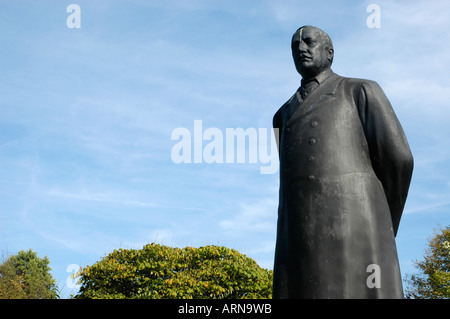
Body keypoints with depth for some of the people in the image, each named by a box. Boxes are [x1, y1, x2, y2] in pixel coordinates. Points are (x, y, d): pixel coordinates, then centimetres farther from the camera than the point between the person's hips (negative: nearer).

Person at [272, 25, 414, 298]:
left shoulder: (362, 92, 15)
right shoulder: (285, 116, 32)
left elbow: (397, 158, 4)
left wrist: (384, 230, 8)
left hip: (354, 230, -4)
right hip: (301, 241, 5)